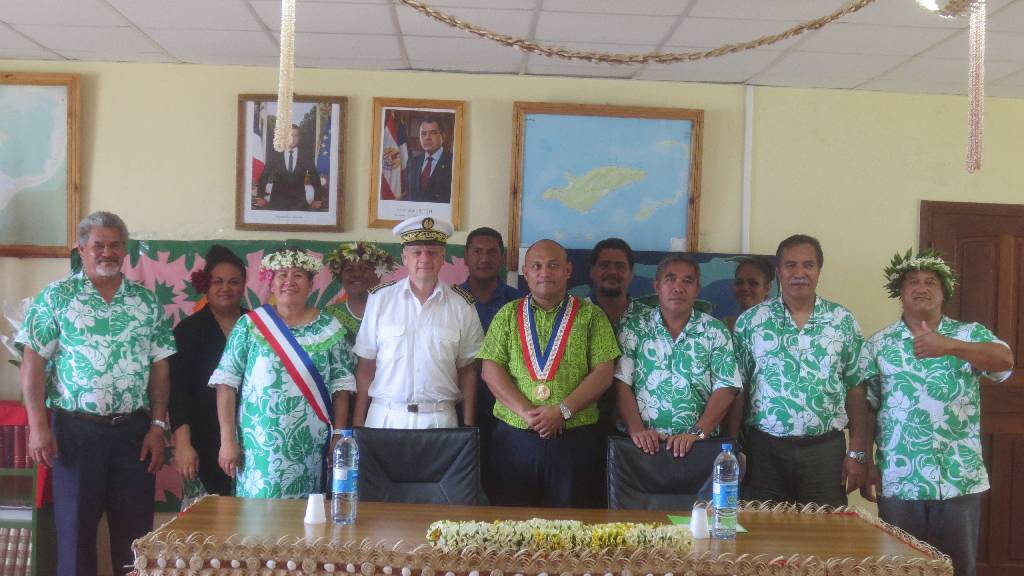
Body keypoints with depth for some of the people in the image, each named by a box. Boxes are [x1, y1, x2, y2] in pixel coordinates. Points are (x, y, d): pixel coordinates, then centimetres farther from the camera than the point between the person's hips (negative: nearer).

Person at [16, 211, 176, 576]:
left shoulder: (146, 302, 8)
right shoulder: (56, 297, -1)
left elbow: (159, 367, 8)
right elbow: (33, 364, -3)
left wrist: (158, 426, 2)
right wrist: (38, 426, -10)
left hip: (134, 430, 3)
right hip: (77, 429, -2)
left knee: (135, 531, 8)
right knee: (75, 530, 6)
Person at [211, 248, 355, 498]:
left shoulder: (330, 328, 4)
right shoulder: (249, 325, 0)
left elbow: (341, 386, 5)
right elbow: (226, 383, -2)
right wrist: (228, 440, -7)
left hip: (310, 448, 1)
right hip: (259, 446, -1)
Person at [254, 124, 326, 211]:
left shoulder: (306, 158, 6)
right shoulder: (274, 155, 6)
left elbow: (315, 180, 13)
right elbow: (264, 177, 9)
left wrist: (317, 200, 9)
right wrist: (260, 197, 3)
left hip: (299, 203, 0)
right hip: (277, 202, 0)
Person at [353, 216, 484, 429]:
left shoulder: (462, 305, 3)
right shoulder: (379, 299, 2)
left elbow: (467, 370, 5)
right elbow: (366, 365, 4)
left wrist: (468, 427, 0)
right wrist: (358, 421, 0)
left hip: (439, 419, 0)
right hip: (385, 416, 0)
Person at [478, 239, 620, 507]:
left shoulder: (590, 315, 6)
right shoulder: (508, 314, 11)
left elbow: (603, 373, -2)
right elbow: (491, 370, 2)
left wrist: (563, 410, -14)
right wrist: (525, 412, -12)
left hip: (575, 438, -1)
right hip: (514, 437, 1)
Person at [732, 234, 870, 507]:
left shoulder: (843, 322, 5)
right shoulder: (750, 321, 3)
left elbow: (856, 390, 6)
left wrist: (858, 453, 1)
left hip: (825, 449, 1)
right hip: (766, 448, 0)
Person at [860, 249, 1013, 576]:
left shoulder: (969, 335, 2)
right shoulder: (878, 345, 5)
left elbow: (1005, 360, -19)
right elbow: (865, 408, 6)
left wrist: (950, 346, -35)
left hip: (960, 480, 0)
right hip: (899, 481, 0)